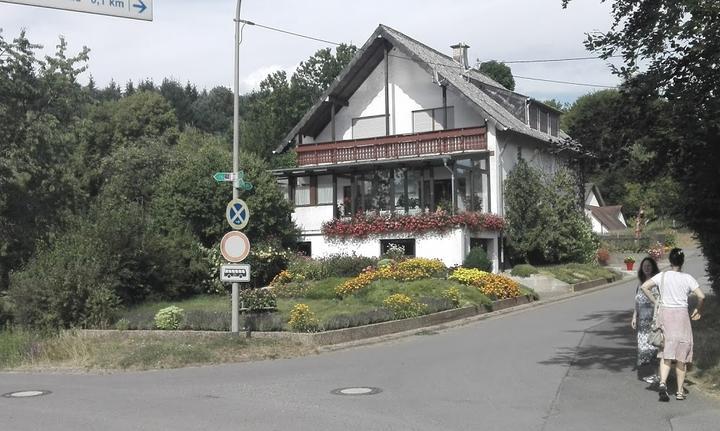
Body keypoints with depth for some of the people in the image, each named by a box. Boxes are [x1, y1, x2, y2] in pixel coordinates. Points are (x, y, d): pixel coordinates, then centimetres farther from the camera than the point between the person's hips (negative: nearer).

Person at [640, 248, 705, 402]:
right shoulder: (687, 278, -4)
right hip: (681, 315, -1)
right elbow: (701, 296, -11)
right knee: (681, 355, 8)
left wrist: (655, 302, 3)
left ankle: (662, 382, -20)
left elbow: (644, 287, -8)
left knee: (666, 353, 3)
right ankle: (680, 391, 13)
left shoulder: (662, 276, 0)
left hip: (665, 314, 1)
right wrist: (698, 310, 7)